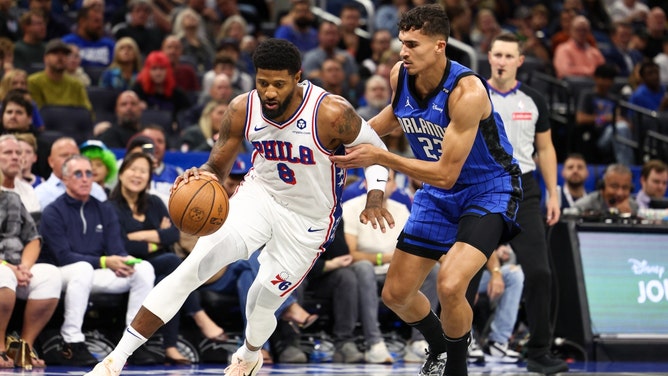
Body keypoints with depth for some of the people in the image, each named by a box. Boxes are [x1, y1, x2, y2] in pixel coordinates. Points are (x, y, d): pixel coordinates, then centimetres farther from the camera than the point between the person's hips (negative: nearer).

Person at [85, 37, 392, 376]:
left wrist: (375, 199, -22)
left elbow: (374, 148, -8)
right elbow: (218, 167, -4)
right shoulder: (242, 110, -16)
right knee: (192, 268, -17)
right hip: (258, 195, 2)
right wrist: (203, 176, -29)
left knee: (262, 301, 5)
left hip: (307, 220, -2)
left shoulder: (331, 113, -26)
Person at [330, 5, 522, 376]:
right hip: (438, 195, 7)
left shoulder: (466, 91, -31)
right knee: (396, 294, 9)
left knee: (450, 284, -29)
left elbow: (445, 174, -30)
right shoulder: (400, 75, -11)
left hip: (489, 190, -7)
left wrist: (378, 157, -31)